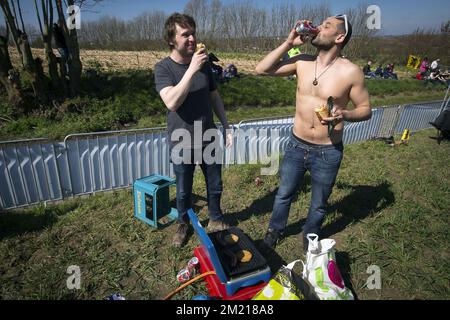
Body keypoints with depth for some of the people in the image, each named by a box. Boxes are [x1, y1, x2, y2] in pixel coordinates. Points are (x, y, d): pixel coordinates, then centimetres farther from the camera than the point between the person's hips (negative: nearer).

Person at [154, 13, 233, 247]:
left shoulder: (204, 64, 1)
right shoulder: (163, 68, -12)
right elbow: (172, 103, -28)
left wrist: (226, 127, 7)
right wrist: (192, 70, -29)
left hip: (209, 139, 3)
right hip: (182, 144, -3)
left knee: (215, 186, 16)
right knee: (183, 191, 13)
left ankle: (215, 219, 41)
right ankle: (183, 224, 39)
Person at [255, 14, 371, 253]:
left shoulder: (350, 72, -12)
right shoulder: (302, 62, -3)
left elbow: (366, 109, -4)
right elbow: (261, 70, -5)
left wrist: (343, 114, -25)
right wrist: (289, 42, -11)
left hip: (327, 152, -2)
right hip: (296, 145, 3)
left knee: (319, 204, 18)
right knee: (284, 194, 21)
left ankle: (310, 236, 47)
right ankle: (275, 229, 47)